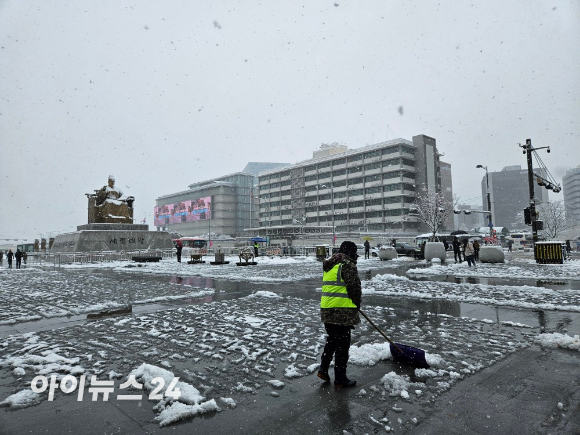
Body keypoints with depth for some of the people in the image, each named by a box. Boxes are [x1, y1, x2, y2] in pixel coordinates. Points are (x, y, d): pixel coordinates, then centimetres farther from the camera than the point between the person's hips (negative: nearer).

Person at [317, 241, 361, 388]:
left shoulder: (329, 266, 16)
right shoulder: (348, 265, -12)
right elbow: (354, 287, -14)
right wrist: (357, 304, 6)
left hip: (326, 310, 8)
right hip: (343, 312, -8)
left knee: (332, 340, 23)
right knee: (342, 344, 4)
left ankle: (323, 369, 24)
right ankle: (340, 379, 13)